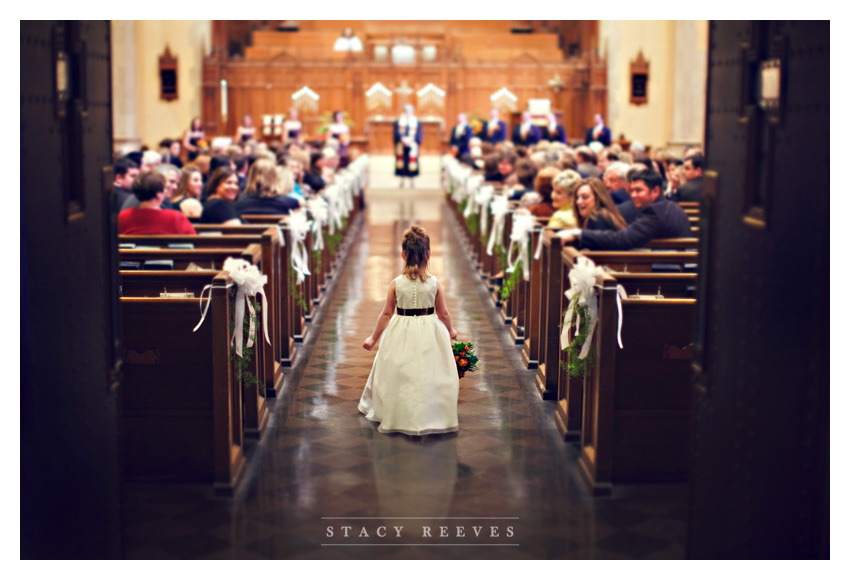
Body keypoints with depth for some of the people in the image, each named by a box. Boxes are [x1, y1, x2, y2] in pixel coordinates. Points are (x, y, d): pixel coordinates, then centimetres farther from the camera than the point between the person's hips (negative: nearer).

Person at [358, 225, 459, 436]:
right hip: (429, 333, 0)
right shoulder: (435, 283, -9)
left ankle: (396, 418, 19)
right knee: (429, 375, 11)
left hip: (401, 334, 0)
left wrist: (374, 338, 9)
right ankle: (431, 416, 17)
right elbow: (443, 314, -1)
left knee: (398, 376, 12)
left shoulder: (396, 284, -11)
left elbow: (386, 314, -4)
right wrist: (450, 331, 20)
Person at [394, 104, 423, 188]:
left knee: (411, 164, -2)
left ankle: (411, 180, 7)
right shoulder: (398, 122, 6)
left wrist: (410, 139, -17)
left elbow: (418, 134, -1)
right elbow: (396, 133, -2)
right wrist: (403, 139, -19)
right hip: (401, 146, 1)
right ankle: (402, 180, 11)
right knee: (402, 164, 2)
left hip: (412, 146, -1)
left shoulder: (417, 122, 5)